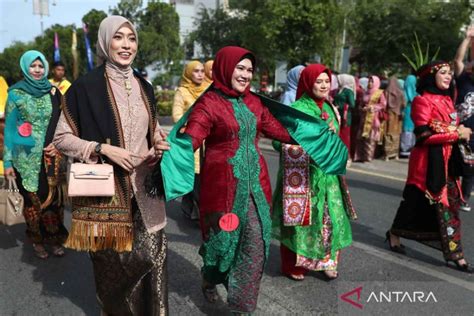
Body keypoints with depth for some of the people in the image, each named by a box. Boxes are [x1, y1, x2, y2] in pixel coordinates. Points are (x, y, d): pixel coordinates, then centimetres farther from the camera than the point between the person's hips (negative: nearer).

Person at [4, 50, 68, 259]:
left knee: (53, 197, 2)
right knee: (32, 198, 5)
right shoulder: (16, 94, -1)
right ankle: (37, 240, 22)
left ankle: (55, 238, 18)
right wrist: (7, 161, -4)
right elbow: (9, 128, -1)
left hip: (50, 157, 2)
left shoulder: (53, 92, 5)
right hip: (26, 158, -2)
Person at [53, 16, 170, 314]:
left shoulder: (144, 86, 10)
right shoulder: (86, 86, -6)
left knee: (153, 256, 4)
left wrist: (160, 144, -2)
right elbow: (61, 137, -2)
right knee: (114, 261, 8)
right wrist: (102, 148, -16)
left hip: (144, 187, 4)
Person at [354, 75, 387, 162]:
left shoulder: (380, 93, 2)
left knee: (370, 137, -7)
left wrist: (372, 107, -13)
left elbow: (383, 104, -5)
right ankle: (360, 156, 3)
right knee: (361, 137, -1)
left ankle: (368, 156, -2)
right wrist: (362, 108, 3)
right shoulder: (366, 93, 17)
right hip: (364, 117, 5)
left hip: (373, 117, -5)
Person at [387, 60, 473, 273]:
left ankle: (454, 253, 9)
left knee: (450, 203, 5)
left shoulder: (447, 100, 15)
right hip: (428, 161, -7)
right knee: (417, 201, 5)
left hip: (448, 159, 7)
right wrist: (457, 134, -14)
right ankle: (395, 234, 27)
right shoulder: (423, 100, -11)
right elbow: (424, 134, -20)